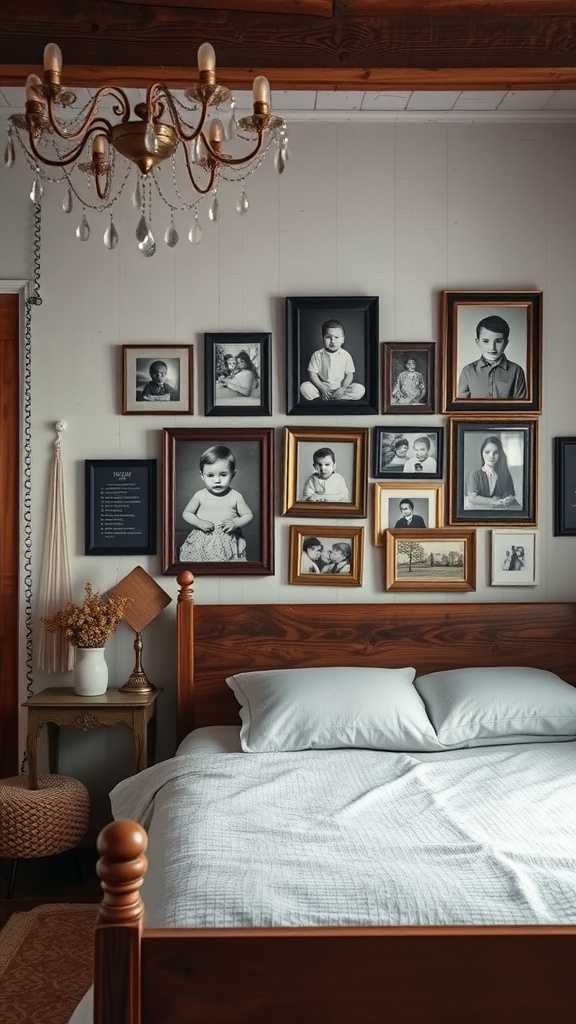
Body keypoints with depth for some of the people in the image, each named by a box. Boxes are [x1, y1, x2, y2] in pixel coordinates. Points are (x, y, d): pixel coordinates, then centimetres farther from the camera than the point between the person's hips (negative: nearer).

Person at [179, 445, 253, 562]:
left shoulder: (235, 497, -7)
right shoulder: (200, 496, -5)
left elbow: (249, 515, 2)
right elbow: (186, 513, 6)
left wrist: (236, 523, -16)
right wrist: (198, 522, -13)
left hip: (228, 543, -1)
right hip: (202, 543, 1)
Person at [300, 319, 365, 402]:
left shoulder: (346, 355, -1)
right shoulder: (317, 355, -3)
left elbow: (349, 375, -2)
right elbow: (312, 374, -6)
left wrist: (343, 388, -20)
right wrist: (322, 388, -20)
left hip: (340, 388, 1)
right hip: (322, 386, -1)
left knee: (360, 389, -25)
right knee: (304, 387, -25)